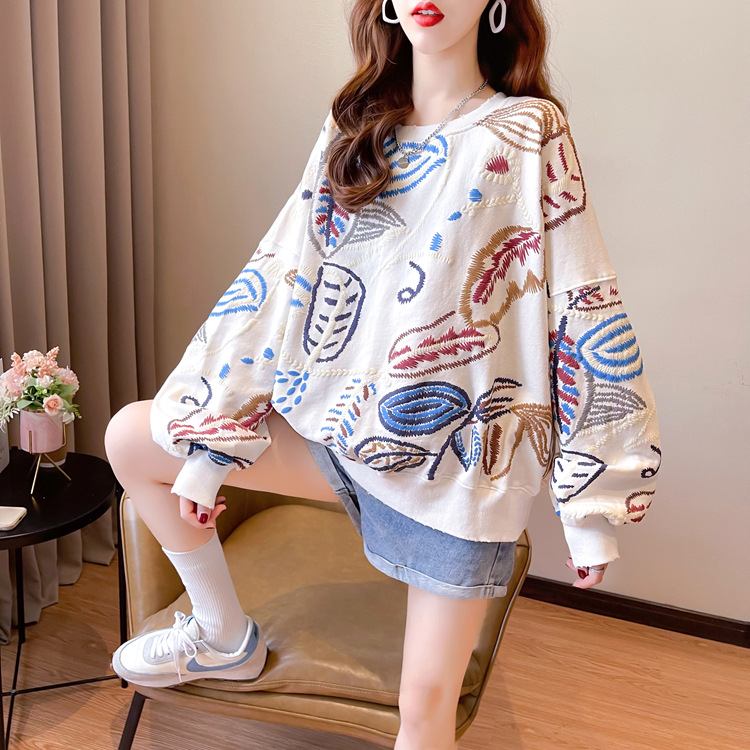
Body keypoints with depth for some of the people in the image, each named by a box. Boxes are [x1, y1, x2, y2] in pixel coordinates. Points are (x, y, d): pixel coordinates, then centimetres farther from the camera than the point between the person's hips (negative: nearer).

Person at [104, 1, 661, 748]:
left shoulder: (528, 135, -8)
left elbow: (588, 319, -9)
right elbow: (279, 279, 1)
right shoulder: (353, 128, 5)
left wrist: (595, 505, -9)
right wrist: (208, 445, -1)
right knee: (130, 437, 4)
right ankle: (224, 636, 22)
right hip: (337, 419, 5)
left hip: (457, 449, -4)